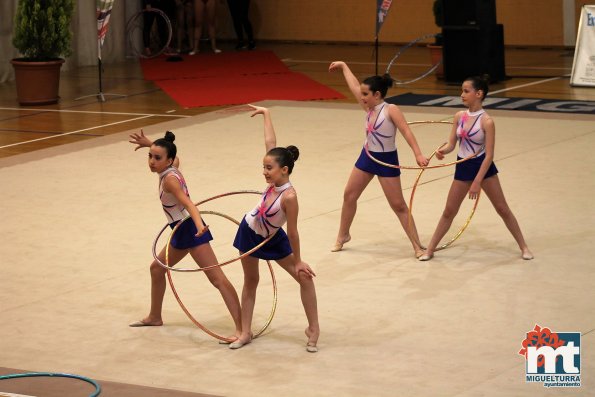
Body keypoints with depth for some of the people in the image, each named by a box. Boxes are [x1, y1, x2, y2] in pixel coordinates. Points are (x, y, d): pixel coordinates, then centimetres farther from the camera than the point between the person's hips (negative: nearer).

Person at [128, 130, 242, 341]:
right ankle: (155, 317, 41)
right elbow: (174, 157, 31)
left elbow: (188, 203, -36)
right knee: (157, 268, 25)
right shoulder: (172, 166, 4)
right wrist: (149, 144, 31)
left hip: (190, 230, -11)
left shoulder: (169, 179, -21)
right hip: (182, 231, 11)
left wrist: (199, 225, -52)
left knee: (217, 278, -16)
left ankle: (241, 328, -22)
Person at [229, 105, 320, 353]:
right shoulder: (274, 181, -18)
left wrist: (297, 261, -19)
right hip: (249, 232, 6)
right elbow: (270, 143, -11)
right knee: (250, 281, 14)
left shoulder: (289, 196, -34)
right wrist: (266, 114, -7)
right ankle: (245, 333, 24)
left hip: (273, 240, -6)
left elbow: (293, 232, -26)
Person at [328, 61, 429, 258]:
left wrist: (418, 154, -40)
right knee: (349, 195, 12)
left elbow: (406, 132, -29)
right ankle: (343, 236, 31)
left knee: (398, 205, -4)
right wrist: (343, 66, 20)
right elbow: (354, 85, 10)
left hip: (386, 161, -7)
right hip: (367, 157, 7)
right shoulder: (369, 108, -1)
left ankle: (417, 246, 2)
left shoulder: (391, 110, -20)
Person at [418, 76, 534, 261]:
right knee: (449, 211, 9)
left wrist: (477, 182, -21)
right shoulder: (459, 116, -3)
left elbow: (489, 155, -18)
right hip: (463, 167, 4)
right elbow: (451, 144, 2)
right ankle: (430, 249, 17)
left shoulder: (486, 121, -18)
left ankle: (523, 247, 16)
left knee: (502, 209, 4)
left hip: (483, 166, -4)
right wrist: (442, 151, -22)